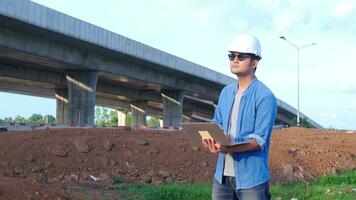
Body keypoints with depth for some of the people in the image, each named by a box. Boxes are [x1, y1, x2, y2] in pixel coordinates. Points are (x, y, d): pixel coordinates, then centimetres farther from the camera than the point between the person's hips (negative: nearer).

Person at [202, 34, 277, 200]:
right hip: (222, 174, 6)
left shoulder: (265, 97, -11)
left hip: (251, 178, -6)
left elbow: (260, 139, -16)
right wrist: (211, 139, -9)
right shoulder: (226, 92, 12)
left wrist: (230, 149, -31)